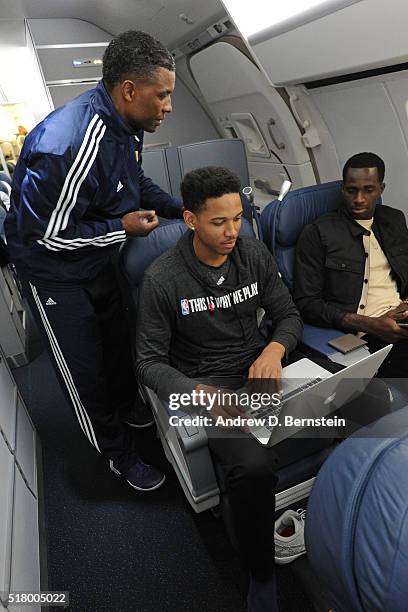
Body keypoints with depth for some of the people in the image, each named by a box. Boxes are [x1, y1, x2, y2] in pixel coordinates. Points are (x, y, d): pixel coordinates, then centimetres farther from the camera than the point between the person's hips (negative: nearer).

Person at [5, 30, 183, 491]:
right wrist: (123, 228, -21)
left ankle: (130, 411, 51)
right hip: (54, 269, -8)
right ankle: (120, 455, 30)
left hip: (98, 260, 8)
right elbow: (47, 234, -27)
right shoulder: (69, 145, -34)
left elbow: (136, 182, 11)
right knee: (84, 371, 7)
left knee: (118, 344, 23)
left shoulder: (125, 125, -6)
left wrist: (181, 208, -3)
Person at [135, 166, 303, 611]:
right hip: (206, 385, -4)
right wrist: (202, 393, -24)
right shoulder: (162, 279, -11)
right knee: (253, 466, -32)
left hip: (261, 369, 5)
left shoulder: (255, 254, 2)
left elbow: (288, 315, 10)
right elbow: (149, 361, -7)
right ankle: (261, 574, 1)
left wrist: (274, 349, -13)